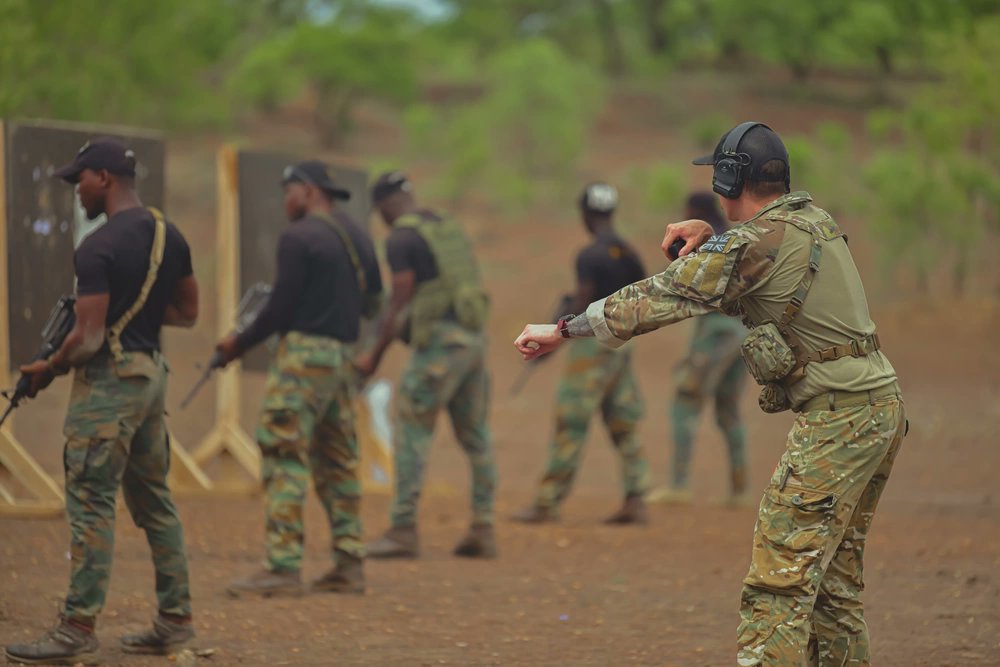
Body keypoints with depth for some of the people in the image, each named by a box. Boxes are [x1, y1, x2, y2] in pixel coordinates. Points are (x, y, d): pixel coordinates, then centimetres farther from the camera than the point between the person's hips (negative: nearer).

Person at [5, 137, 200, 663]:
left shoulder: (99, 248, -17)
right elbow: (187, 313, 18)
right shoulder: (170, 237, 9)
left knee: (91, 503, -6)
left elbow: (88, 338, -19)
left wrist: (47, 370, -3)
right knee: (153, 499, 15)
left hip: (107, 381, -9)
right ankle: (175, 621, 18)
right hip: (152, 373, 9)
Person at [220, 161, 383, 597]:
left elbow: (281, 307, -11)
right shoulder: (359, 237, 16)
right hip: (345, 358, 8)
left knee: (284, 457, -7)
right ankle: (348, 565, 12)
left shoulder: (299, 238, -10)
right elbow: (373, 303, 18)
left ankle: (283, 566, -11)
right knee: (337, 462, 13)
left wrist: (239, 344, -1)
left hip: (304, 353, -8)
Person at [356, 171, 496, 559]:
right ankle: (483, 530, 12)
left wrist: (374, 356, -6)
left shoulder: (400, 239, -7)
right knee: (475, 434, 11)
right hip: (473, 336, 8)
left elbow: (400, 303, -11)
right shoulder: (451, 228, 18)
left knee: (411, 431, -5)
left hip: (438, 340, -8)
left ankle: (403, 531, -8)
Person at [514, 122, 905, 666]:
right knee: (834, 578, 15)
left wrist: (561, 330, -1)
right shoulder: (814, 220, 14)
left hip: (835, 415, -9)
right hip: (883, 403, 9)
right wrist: (709, 237, 14)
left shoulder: (755, 242, -11)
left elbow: (657, 299, -9)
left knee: (780, 579, -11)